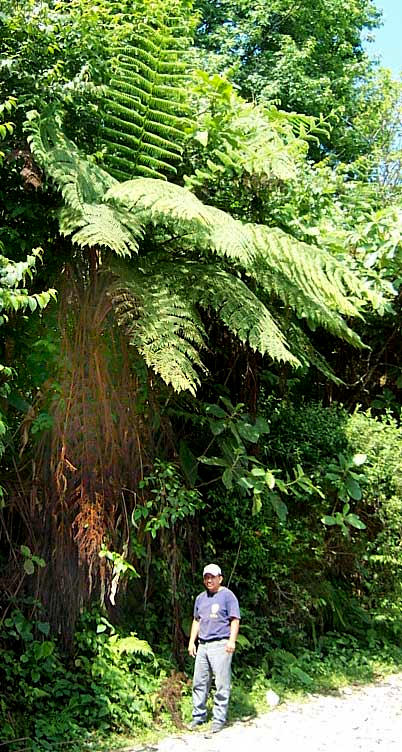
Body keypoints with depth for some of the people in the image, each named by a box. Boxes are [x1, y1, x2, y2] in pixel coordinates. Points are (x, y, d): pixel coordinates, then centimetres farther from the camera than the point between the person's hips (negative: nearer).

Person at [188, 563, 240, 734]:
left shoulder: (227, 595, -1)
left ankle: (219, 719, 3)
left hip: (220, 645, -6)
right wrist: (191, 642, 17)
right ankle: (198, 716, 18)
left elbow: (235, 620, -6)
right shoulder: (200, 598, 18)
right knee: (199, 682, 8)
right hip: (202, 645, 6)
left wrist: (232, 640, -16)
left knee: (221, 684, -4)